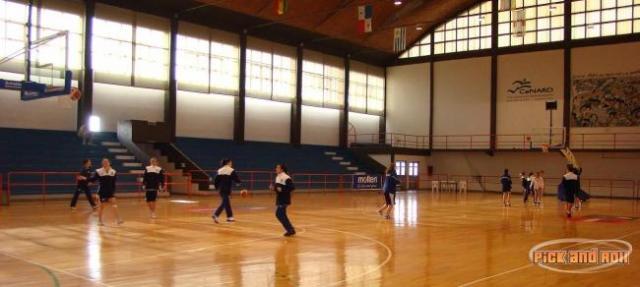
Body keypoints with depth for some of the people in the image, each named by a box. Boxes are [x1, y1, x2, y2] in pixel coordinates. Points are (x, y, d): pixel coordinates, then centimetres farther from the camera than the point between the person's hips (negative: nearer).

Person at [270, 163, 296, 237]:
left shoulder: (286, 178, -18)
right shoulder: (277, 177, 11)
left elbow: (292, 187, -22)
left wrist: (282, 189, -27)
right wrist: (273, 187, 2)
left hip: (284, 200, -10)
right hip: (279, 199, 10)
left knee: (279, 214, -11)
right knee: (281, 215, 11)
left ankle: (290, 230, -2)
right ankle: (290, 229, 22)